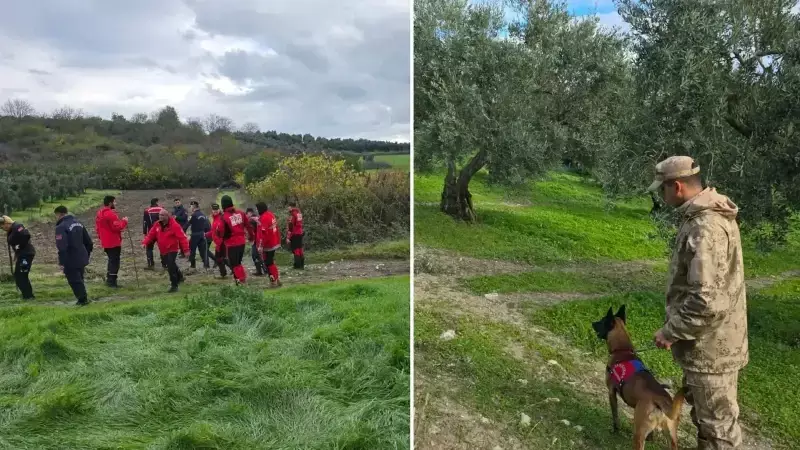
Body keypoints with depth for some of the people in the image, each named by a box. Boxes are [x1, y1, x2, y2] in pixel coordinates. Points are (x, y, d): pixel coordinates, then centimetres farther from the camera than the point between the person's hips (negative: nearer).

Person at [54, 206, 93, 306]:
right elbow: (88, 242, 16)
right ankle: (83, 298, 23)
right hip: (81, 259, 8)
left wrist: (61, 262, -20)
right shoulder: (78, 223, 11)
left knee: (74, 281, 1)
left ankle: (82, 299, 2)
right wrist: (87, 255, 23)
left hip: (71, 261, -8)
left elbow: (62, 247, -25)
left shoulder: (61, 227, -16)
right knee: (79, 279, 19)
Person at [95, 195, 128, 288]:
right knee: (115, 261, -3)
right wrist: (124, 221, -9)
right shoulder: (110, 214, -20)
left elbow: (97, 227, 18)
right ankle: (111, 281, -2)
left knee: (112, 260, 19)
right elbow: (117, 227, -23)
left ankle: (109, 280, 24)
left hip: (106, 242, 10)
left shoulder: (100, 213, 12)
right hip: (114, 242, -10)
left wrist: (101, 237, 24)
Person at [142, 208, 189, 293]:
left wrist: (186, 250, -24)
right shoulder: (157, 225, 3)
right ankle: (179, 277, 45)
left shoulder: (174, 225, -17)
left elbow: (182, 237, -20)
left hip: (172, 250, -7)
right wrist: (145, 242, -16)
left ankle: (174, 285, -5)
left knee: (171, 267, -15)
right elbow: (151, 234, 3)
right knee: (171, 266, 21)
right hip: (163, 251, 7)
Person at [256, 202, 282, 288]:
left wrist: (260, 246, -21)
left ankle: (274, 281, 1)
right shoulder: (271, 214, 9)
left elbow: (263, 233, -23)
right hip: (274, 243, 9)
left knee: (268, 263, -1)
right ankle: (277, 280, 23)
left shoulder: (264, 218, -19)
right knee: (271, 262, 18)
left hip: (268, 245, -9)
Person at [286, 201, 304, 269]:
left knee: (295, 249, -2)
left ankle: (297, 265, 0)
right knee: (300, 248, 14)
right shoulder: (299, 213, 9)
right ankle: (302, 264, 20)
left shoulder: (292, 214, -16)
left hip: (294, 234, -8)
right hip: (300, 233, 8)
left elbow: (290, 226, -18)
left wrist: (288, 237, -17)